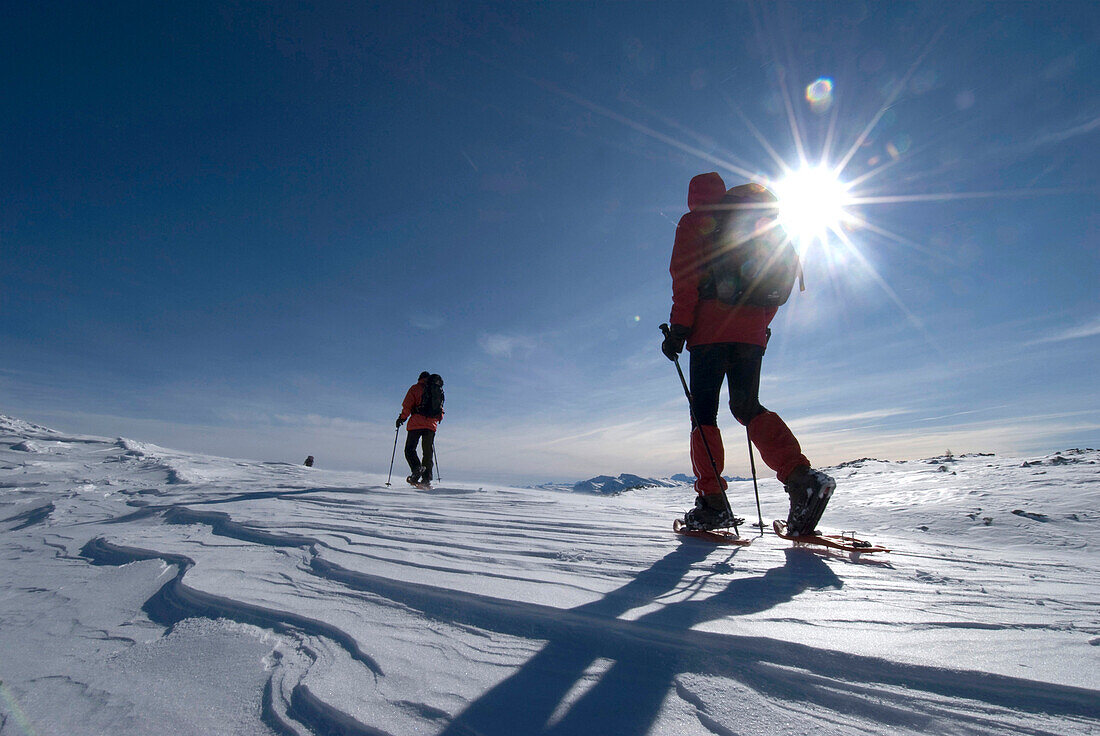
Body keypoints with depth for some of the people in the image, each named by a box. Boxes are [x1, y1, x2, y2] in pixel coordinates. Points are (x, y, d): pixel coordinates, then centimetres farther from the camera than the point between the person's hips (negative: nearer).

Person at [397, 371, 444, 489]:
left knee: (410, 449, 2)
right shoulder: (439, 390, 15)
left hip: (417, 424, -4)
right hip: (432, 425, 4)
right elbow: (441, 409, 18)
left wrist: (401, 418, 8)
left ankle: (417, 468, -24)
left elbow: (407, 406, -3)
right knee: (428, 452, 11)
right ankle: (426, 479, 7)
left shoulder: (416, 388, 3)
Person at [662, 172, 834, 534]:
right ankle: (802, 476, -9)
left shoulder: (694, 223, 9)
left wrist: (678, 328, -9)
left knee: (704, 412, 0)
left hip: (711, 328, -5)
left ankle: (712, 501, -2)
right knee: (748, 406, 10)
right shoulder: (759, 225, 27)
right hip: (752, 331, 6)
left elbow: (686, 281, -6)